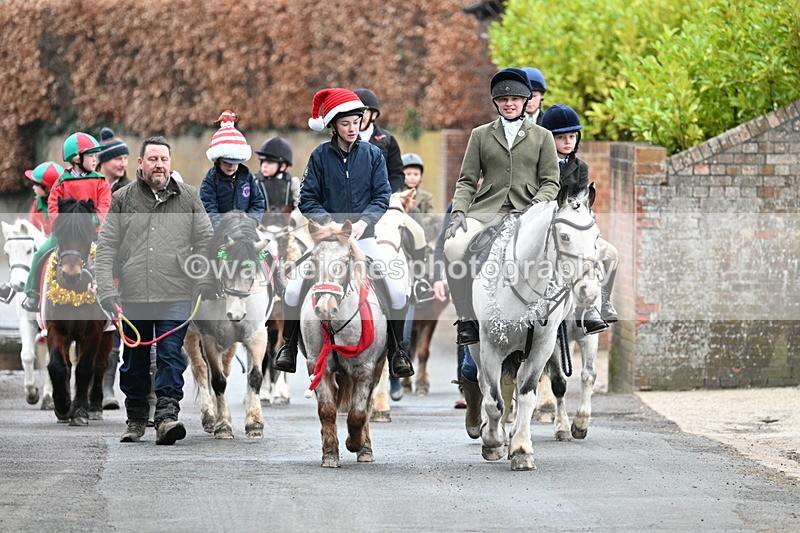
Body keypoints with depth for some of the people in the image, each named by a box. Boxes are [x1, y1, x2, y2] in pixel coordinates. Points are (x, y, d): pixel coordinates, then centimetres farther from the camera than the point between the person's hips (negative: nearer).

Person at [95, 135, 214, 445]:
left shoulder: (188, 198, 10)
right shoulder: (122, 201, 9)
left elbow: (204, 242, 10)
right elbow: (106, 248, 6)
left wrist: (205, 284, -3)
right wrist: (106, 290, -5)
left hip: (175, 296, -1)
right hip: (132, 297, 1)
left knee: (171, 356, -11)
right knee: (134, 361, 9)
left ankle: (166, 415, -16)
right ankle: (136, 418, 21)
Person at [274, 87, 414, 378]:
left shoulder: (372, 154, -2)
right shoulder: (320, 155, -4)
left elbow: (382, 196, -3)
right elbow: (307, 200, -4)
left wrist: (363, 221, -19)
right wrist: (330, 223, -18)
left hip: (363, 235, 0)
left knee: (397, 291, -14)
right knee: (294, 289, -15)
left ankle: (397, 351, 5)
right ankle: (289, 347, 6)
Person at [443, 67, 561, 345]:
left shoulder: (542, 137, 18)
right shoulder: (480, 135, 19)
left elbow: (551, 181, 13)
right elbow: (467, 180, 15)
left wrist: (537, 204, -8)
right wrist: (458, 211, -3)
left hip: (525, 212, -1)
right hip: (486, 210, 1)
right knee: (453, 247, -29)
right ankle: (466, 319, -18)